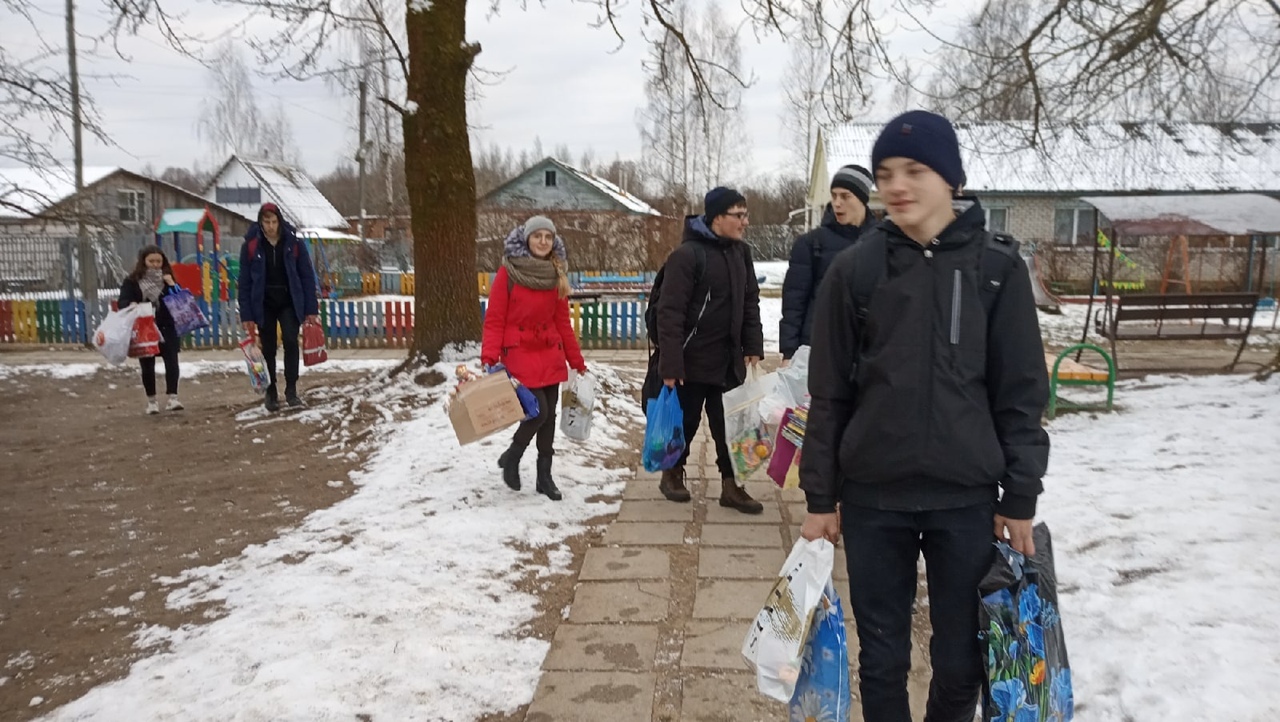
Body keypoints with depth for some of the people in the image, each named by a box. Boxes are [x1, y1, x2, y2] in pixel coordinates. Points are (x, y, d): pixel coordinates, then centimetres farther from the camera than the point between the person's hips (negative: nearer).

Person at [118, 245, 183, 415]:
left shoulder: (167, 278, 7)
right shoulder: (132, 281, 0)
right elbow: (122, 302, -6)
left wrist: (172, 285, -12)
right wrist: (130, 306, -28)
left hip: (166, 327, 1)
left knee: (171, 361, -12)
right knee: (147, 365, 6)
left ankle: (172, 398, -14)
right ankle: (151, 401, 19)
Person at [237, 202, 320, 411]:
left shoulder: (293, 243, -4)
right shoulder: (251, 246, -5)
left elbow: (307, 276, -2)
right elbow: (245, 282, -3)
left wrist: (311, 308, -5)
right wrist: (246, 315, -7)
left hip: (289, 302, 0)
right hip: (264, 304, 1)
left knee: (291, 342, -14)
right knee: (268, 348, 6)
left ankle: (291, 391, -8)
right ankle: (271, 393, 17)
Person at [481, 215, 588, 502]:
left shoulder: (556, 274, 6)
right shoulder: (508, 272, -7)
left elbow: (562, 321, 11)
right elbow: (494, 319, -9)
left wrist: (577, 361, 11)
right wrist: (489, 357, -19)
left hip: (551, 355, 5)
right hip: (520, 354, -5)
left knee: (548, 417, 8)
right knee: (538, 411, -12)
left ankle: (544, 477, 21)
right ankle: (511, 457, 15)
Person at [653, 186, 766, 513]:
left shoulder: (741, 253, 6)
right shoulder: (686, 255, -17)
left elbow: (750, 304, 14)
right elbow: (670, 313, -19)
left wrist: (753, 348, 6)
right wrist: (670, 365, -21)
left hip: (729, 361, 6)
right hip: (692, 361, -6)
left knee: (730, 425, 9)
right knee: (685, 422, 10)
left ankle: (731, 486, 18)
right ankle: (672, 474, 31)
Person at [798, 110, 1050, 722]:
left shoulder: (997, 268, -2)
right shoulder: (854, 269, -2)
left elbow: (1022, 393, 1)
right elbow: (830, 394, 1)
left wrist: (1020, 499, 0)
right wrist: (820, 498, 2)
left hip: (967, 498, 0)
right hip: (873, 497, 0)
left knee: (962, 658, 11)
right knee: (881, 656, 12)